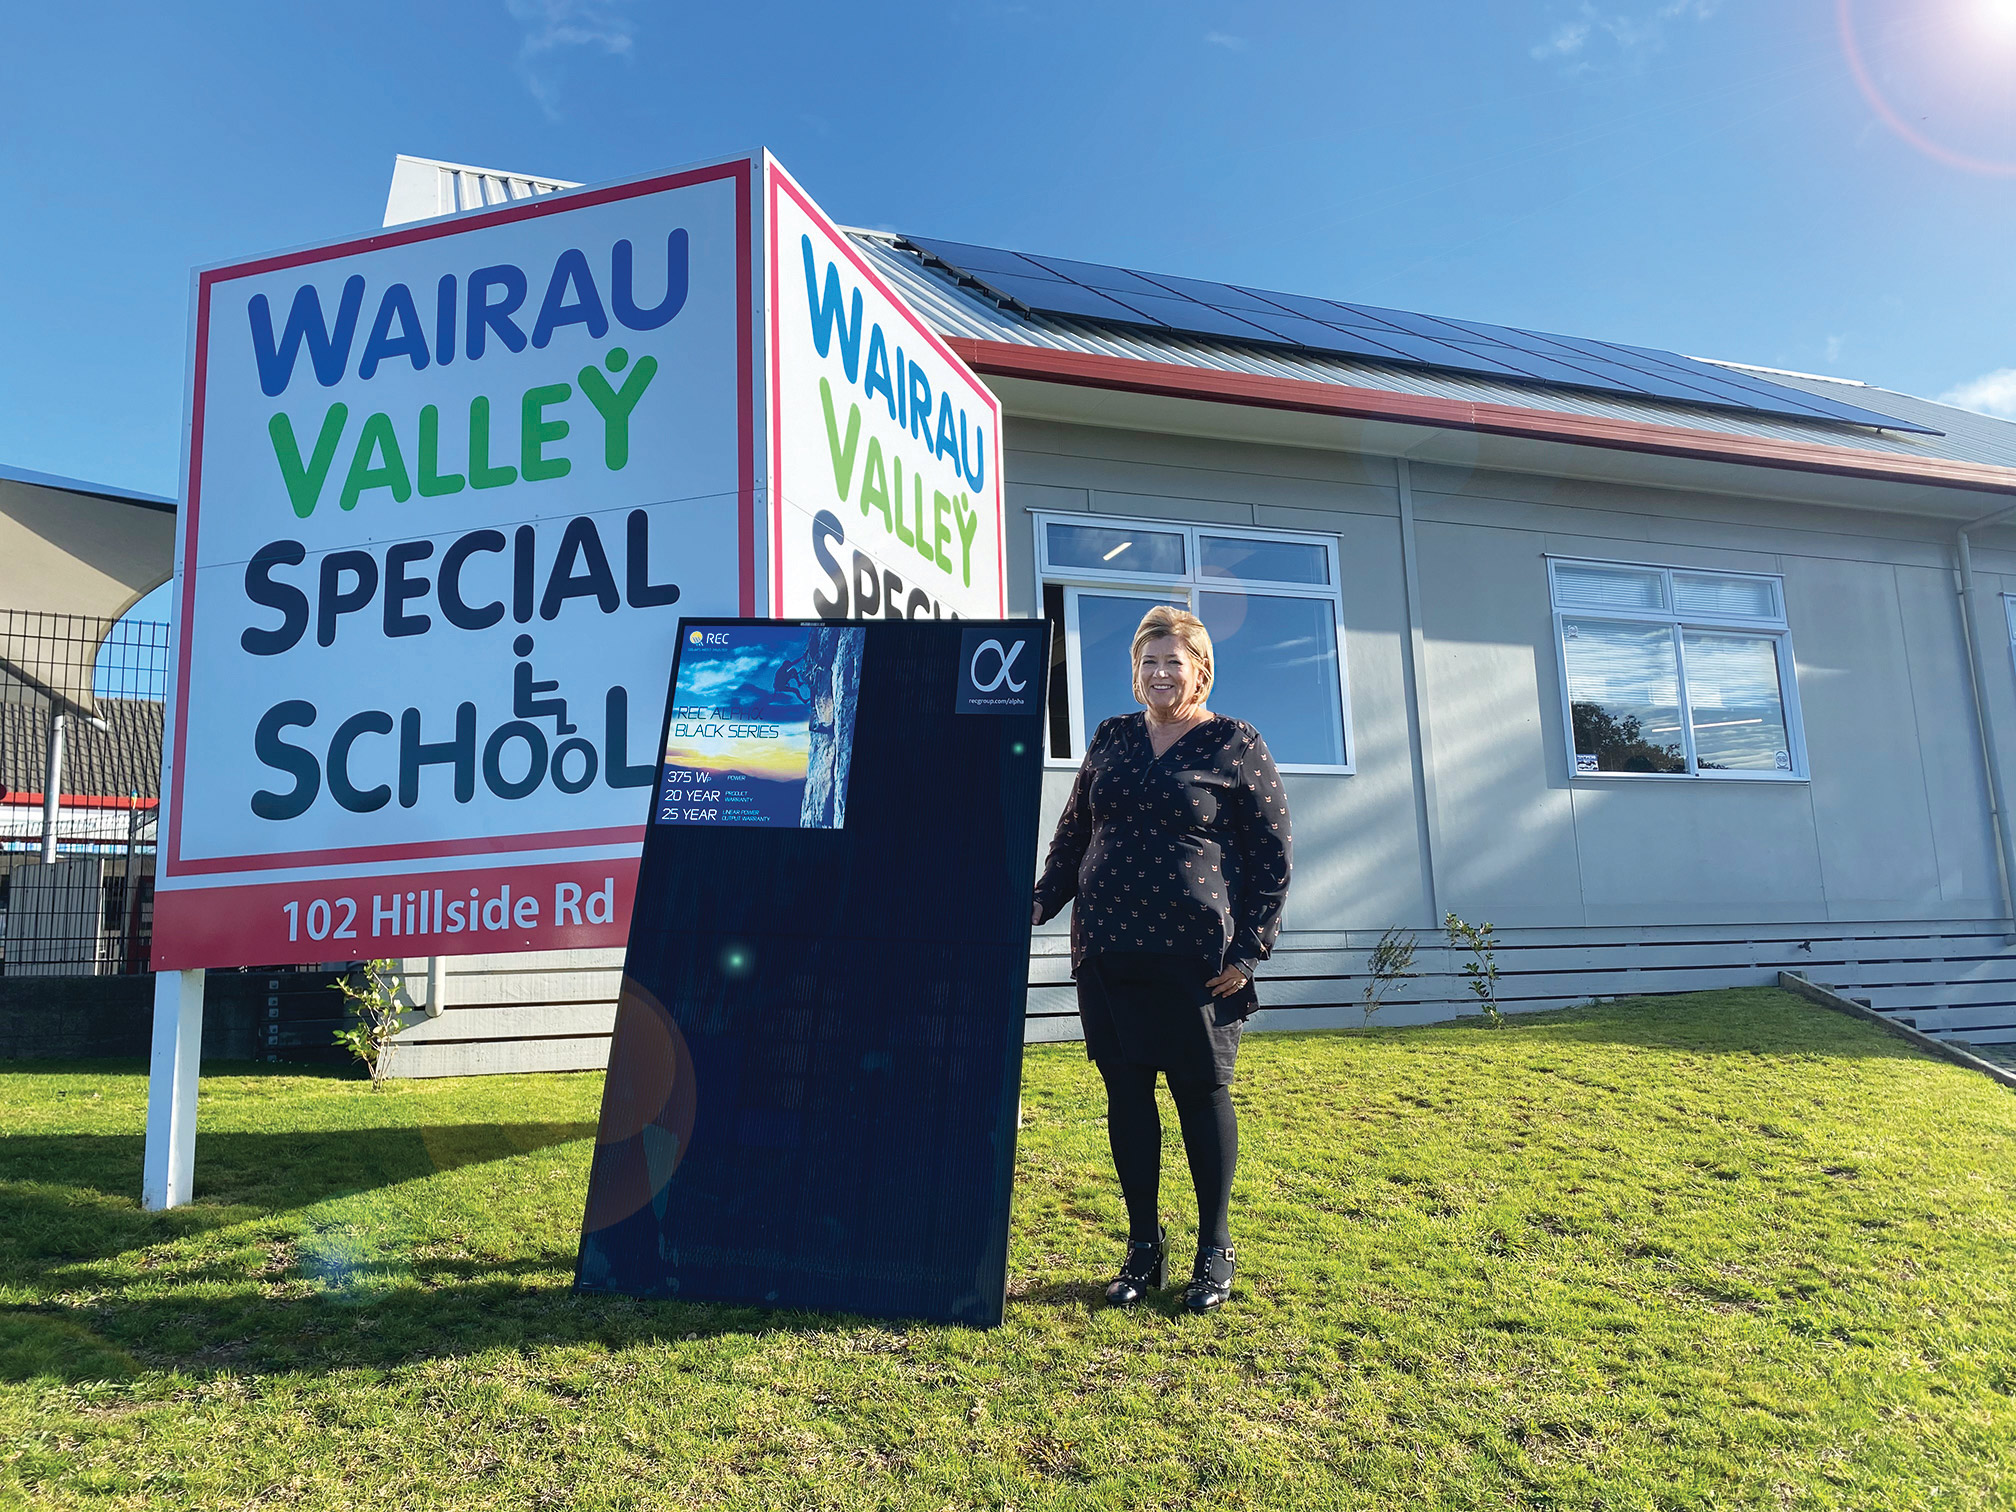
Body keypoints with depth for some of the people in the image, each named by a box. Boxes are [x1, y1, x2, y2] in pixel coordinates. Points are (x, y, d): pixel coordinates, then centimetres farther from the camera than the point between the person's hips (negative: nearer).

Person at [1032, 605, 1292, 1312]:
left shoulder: (1236, 744, 0)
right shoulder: (1112, 738, 13)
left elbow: (1272, 853, -1)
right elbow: (1073, 832, 18)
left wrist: (1249, 948, -8)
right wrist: (1041, 900, 5)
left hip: (1196, 956, -4)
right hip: (1106, 953, 4)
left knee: (1201, 1093, 4)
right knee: (1126, 1093, 7)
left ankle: (1215, 1254, 20)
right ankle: (1144, 1249, 21)